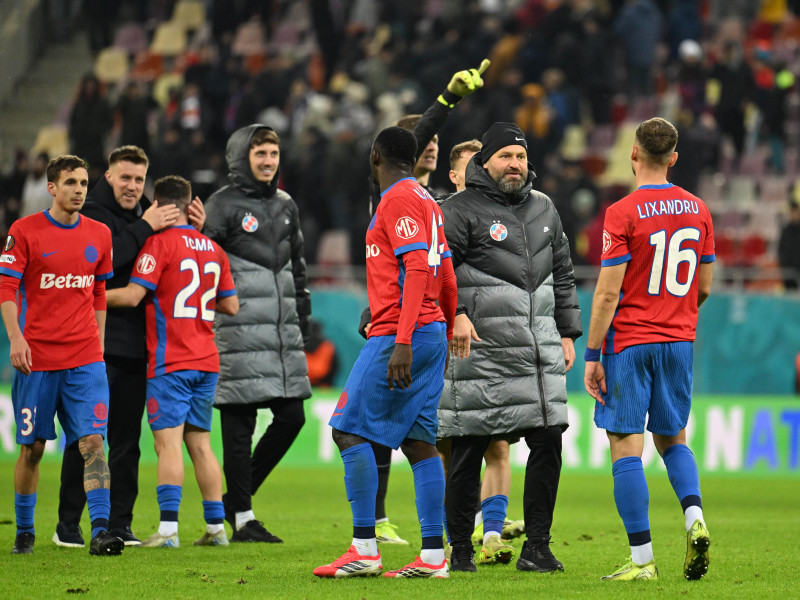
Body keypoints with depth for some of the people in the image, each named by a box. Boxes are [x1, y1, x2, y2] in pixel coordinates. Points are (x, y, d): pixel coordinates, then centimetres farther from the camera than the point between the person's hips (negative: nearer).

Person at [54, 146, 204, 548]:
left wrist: (193, 230, 2)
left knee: (127, 438, 8)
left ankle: (119, 523, 12)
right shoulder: (91, 214, -4)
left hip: (137, 346, 6)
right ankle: (68, 524, 3)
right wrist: (145, 229, -19)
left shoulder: (149, 216, 15)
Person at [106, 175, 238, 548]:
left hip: (170, 362, -6)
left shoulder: (160, 242, -9)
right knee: (200, 444, 11)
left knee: (168, 442, -9)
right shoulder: (212, 248, 11)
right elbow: (231, 305, 16)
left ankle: (168, 528, -17)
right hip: (206, 360, 6)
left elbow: (133, 294, -15)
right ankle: (216, 527, 10)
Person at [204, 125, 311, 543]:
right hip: (240, 332, -7)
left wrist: (302, 317, 22)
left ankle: (238, 494, 18)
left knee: (292, 416, 4)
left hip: (283, 335, 7)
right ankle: (241, 517, 2)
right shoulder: (224, 205, -3)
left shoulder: (286, 206, 18)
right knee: (239, 423, -3)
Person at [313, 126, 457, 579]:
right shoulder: (425, 201, 19)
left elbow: (418, 269, -20)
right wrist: (445, 339, 27)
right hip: (432, 334, 9)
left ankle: (364, 550, -11)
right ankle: (433, 555, 2)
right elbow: (446, 278, 21)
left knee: (350, 430, -8)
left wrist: (402, 341, -25)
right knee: (420, 442, 6)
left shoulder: (400, 199, -9)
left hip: (398, 334, -9)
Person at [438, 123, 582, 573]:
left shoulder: (544, 209, 17)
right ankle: (461, 550, 9)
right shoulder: (460, 210, -2)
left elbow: (562, 274, 24)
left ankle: (537, 546, 7)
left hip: (540, 351, 5)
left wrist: (567, 333, 19)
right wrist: (455, 314, -23)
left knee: (549, 442, -1)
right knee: (468, 452, -2)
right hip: (480, 350, -5)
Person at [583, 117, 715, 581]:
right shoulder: (698, 210, 6)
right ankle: (695, 518, -7)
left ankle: (642, 559, -5)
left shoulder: (623, 214, -11)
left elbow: (608, 293, -13)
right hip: (679, 341, 5)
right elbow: (704, 288, 11)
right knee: (672, 439, 18)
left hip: (629, 340, -5)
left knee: (626, 447, -2)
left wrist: (592, 355, -7)